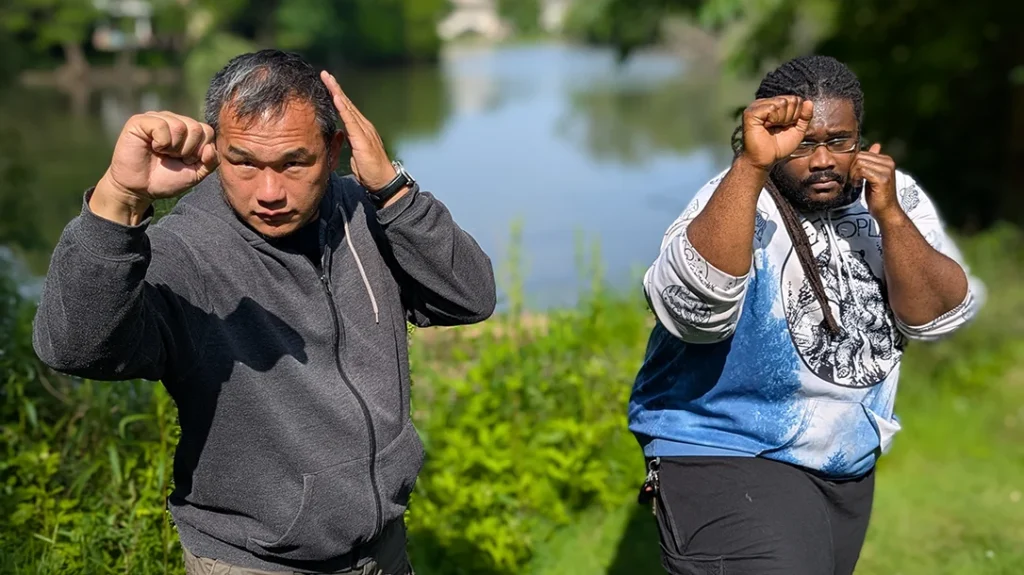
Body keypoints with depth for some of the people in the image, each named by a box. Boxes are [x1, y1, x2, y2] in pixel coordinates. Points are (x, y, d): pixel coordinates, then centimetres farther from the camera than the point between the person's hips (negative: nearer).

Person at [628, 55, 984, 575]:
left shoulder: (894, 195, -2)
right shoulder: (741, 200, -18)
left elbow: (936, 317, -10)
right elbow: (696, 305, -38)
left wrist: (889, 216, -23)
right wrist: (752, 163, -44)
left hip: (851, 464, 6)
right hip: (727, 455, -6)